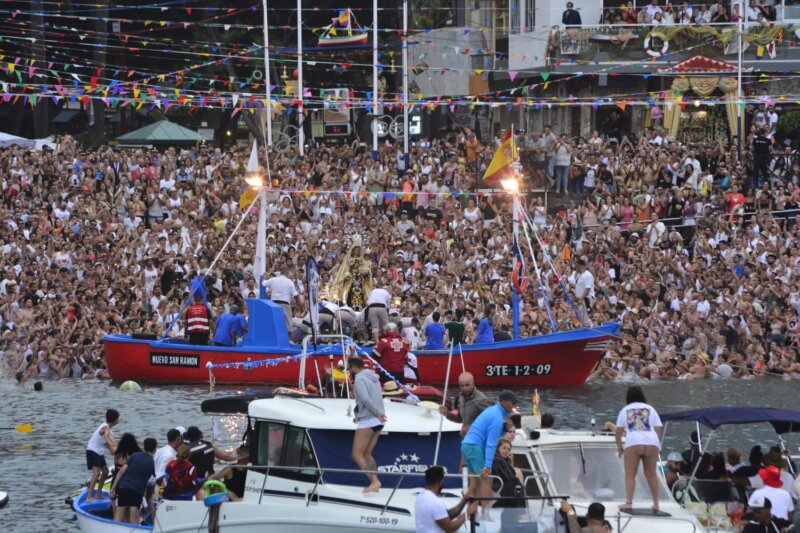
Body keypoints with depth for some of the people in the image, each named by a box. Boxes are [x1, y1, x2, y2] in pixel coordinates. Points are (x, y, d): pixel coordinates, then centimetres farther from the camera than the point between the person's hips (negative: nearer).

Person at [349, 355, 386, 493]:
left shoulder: (359, 379, -13)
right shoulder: (373, 377, 15)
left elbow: (366, 400, -25)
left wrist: (377, 413, -15)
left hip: (367, 421, -9)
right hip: (377, 421, 9)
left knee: (357, 454, -5)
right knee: (367, 454, 14)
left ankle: (374, 481, -17)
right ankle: (374, 483, 6)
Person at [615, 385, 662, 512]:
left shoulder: (625, 410, 17)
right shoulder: (650, 409, 20)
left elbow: (619, 431, 12)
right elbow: (658, 429, 14)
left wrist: (620, 448, 21)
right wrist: (657, 446, 22)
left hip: (633, 443, -2)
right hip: (652, 443, 2)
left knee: (630, 474, 0)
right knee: (651, 474, 11)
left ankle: (629, 502, -12)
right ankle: (656, 504, 12)